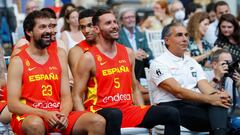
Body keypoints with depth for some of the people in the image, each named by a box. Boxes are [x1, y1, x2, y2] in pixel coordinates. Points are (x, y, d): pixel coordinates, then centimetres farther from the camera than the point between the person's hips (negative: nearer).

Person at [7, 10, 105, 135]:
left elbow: (66, 96, 8)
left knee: (98, 122, -19)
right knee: (35, 124, -40)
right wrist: (45, 114, -20)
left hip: (58, 115, 4)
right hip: (29, 117, -4)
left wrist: (63, 115, -14)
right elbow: (12, 104, -8)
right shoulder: (18, 61, 0)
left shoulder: (59, 55, 13)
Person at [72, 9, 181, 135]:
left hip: (128, 109, 6)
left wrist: (144, 116, 7)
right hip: (101, 111, -6)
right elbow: (77, 96, -4)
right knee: (114, 115, -42)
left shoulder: (128, 53, 14)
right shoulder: (89, 58, -3)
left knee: (171, 114, -12)